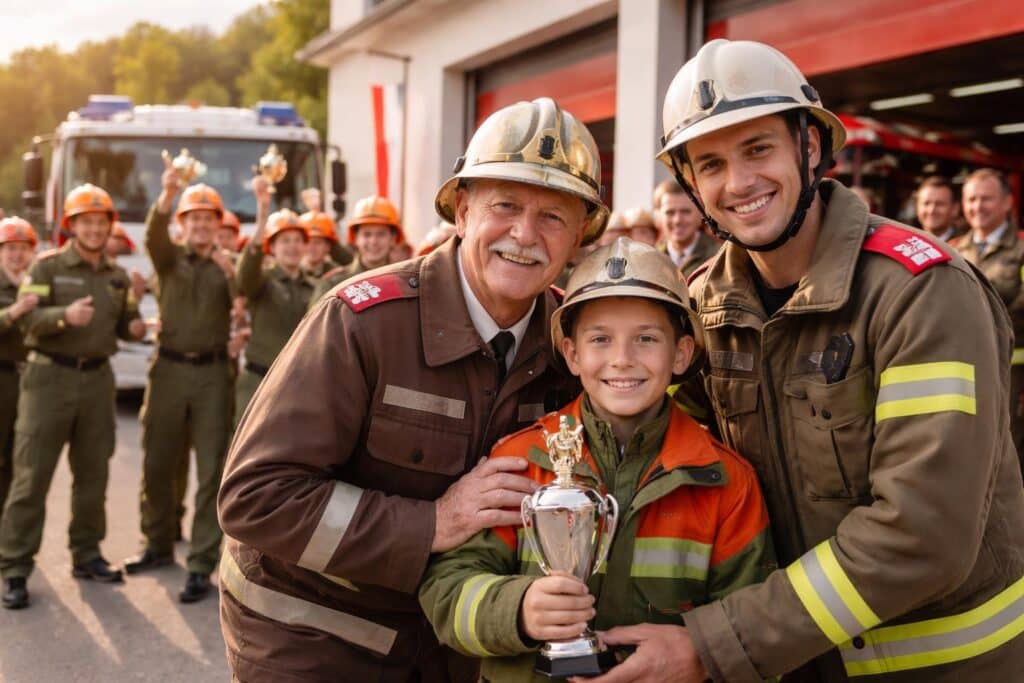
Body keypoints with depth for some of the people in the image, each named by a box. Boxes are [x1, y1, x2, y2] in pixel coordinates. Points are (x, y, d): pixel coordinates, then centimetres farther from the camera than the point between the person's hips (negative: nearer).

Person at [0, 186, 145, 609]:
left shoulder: (118, 276, 11)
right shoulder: (47, 266, -4)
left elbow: (125, 322, 16)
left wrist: (135, 328, -7)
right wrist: (65, 316, -32)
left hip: (97, 379, 5)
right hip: (49, 376, -5)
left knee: (93, 473, 11)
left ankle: (86, 554, 25)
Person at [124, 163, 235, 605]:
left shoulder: (227, 267, 7)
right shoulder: (169, 257, 7)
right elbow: (153, 234, -16)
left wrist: (231, 274, -27)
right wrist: (168, 192, -33)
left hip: (212, 373, -1)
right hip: (169, 369, 1)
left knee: (212, 471, -3)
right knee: (157, 464, 10)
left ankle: (201, 565, 2)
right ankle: (158, 545, 30)